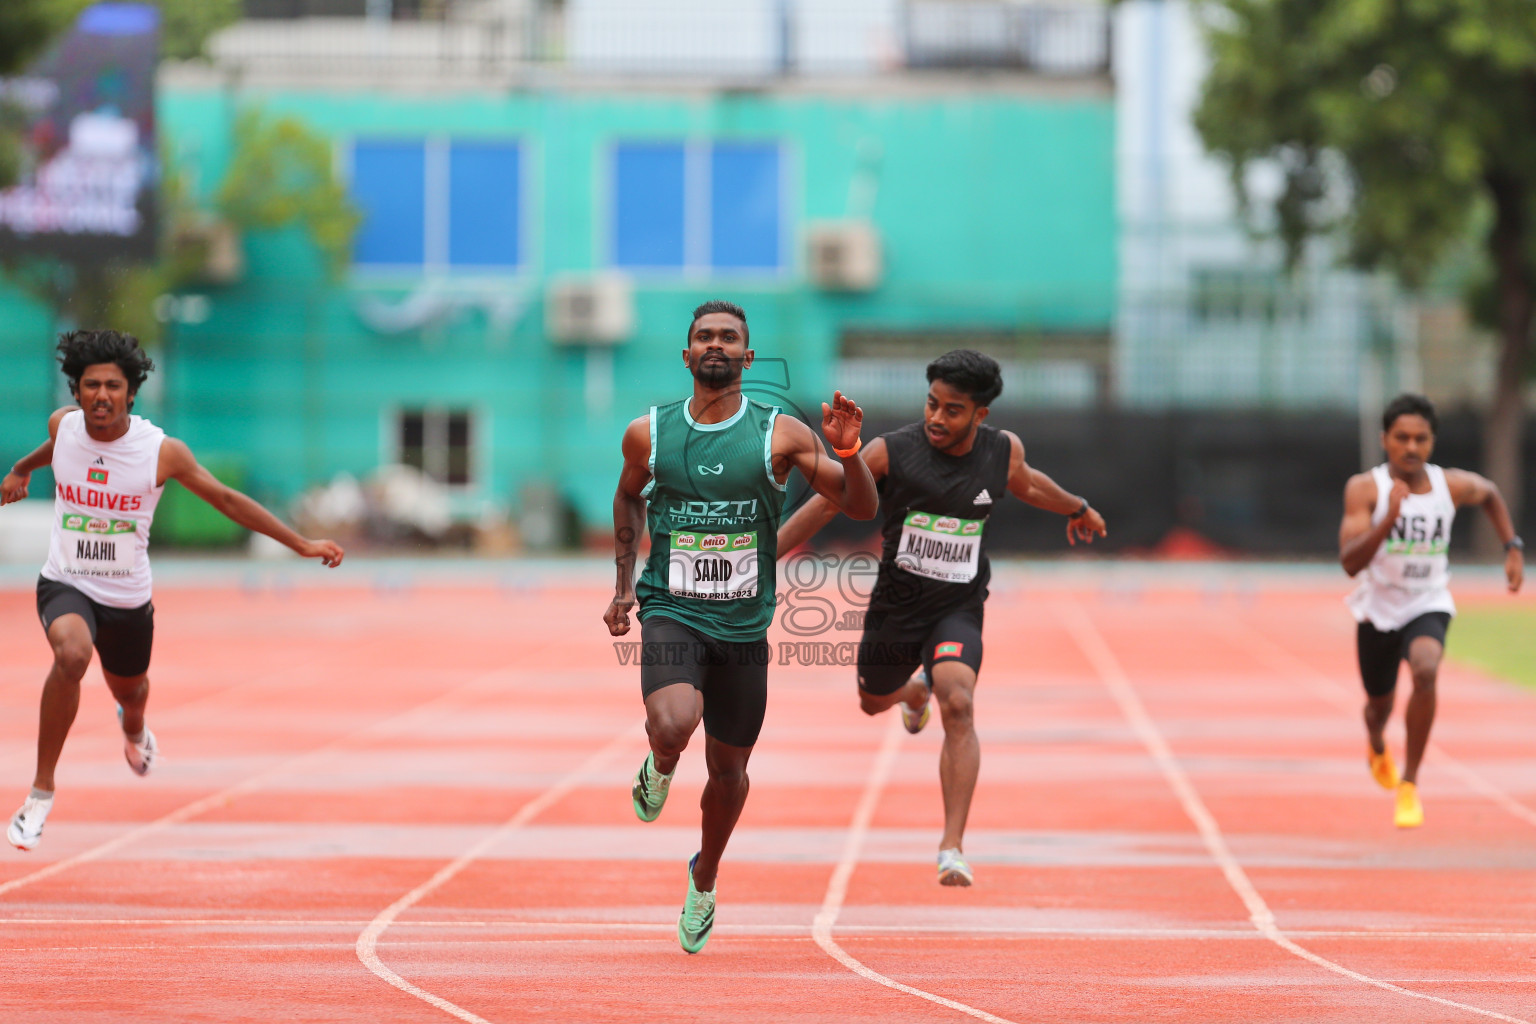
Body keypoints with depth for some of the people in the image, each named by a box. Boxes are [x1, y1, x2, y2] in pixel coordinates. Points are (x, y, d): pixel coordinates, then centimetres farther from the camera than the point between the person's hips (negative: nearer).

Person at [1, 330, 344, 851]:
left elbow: (226, 499, -7)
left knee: (129, 688, 25)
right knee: (72, 654, -33)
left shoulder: (162, 451, -18)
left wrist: (302, 544, -6)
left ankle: (133, 729, 68)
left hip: (129, 598, 1)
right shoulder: (63, 424, -11)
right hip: (65, 586, -1)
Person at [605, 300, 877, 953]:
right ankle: (660, 766, 9)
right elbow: (629, 498, 20)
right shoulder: (649, 434, -1)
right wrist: (624, 584, 13)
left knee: (729, 770, 12)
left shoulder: (780, 435, -5)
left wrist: (848, 451, -21)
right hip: (671, 613, -1)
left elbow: (861, 508, -2)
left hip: (744, 627, 1)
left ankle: (705, 878, 41)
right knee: (674, 725, -29)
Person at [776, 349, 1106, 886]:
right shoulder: (890, 452, -16)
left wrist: (1076, 508, 37)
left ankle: (952, 847, -26)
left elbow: (1025, 484, 18)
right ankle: (916, 691, 65)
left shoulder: (1004, 450, -7)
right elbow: (827, 504, -7)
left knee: (958, 705, -26)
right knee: (874, 702, 24)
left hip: (959, 609, -1)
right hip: (895, 605, 1)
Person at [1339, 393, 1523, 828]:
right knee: (1380, 702, 20)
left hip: (1429, 605, 0)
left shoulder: (1454, 486, -11)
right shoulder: (1365, 489, -19)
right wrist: (1388, 520, -43)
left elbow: (1491, 493, 15)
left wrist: (1512, 548, 8)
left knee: (1425, 671, -32)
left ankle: (1409, 785, -18)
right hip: (1379, 609, 0)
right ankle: (1376, 743, 61)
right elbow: (1350, 562, -29)